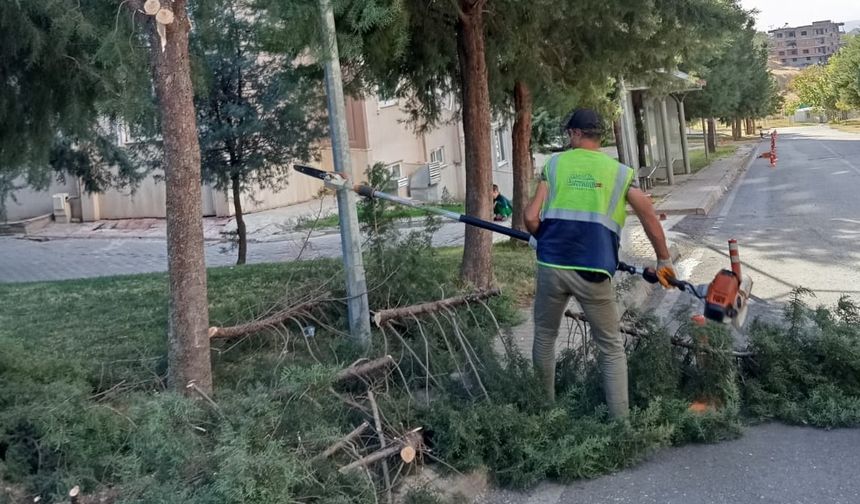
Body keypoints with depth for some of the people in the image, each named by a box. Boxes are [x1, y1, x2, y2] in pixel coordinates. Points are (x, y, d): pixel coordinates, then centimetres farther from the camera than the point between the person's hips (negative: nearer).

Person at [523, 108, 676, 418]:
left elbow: (531, 218, 0)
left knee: (544, 336, 22)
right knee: (611, 348, 11)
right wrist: (663, 260, 13)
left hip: (552, 266, 1)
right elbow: (650, 218, 2)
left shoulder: (554, 164, 7)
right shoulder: (619, 172, 8)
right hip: (593, 272, -1)